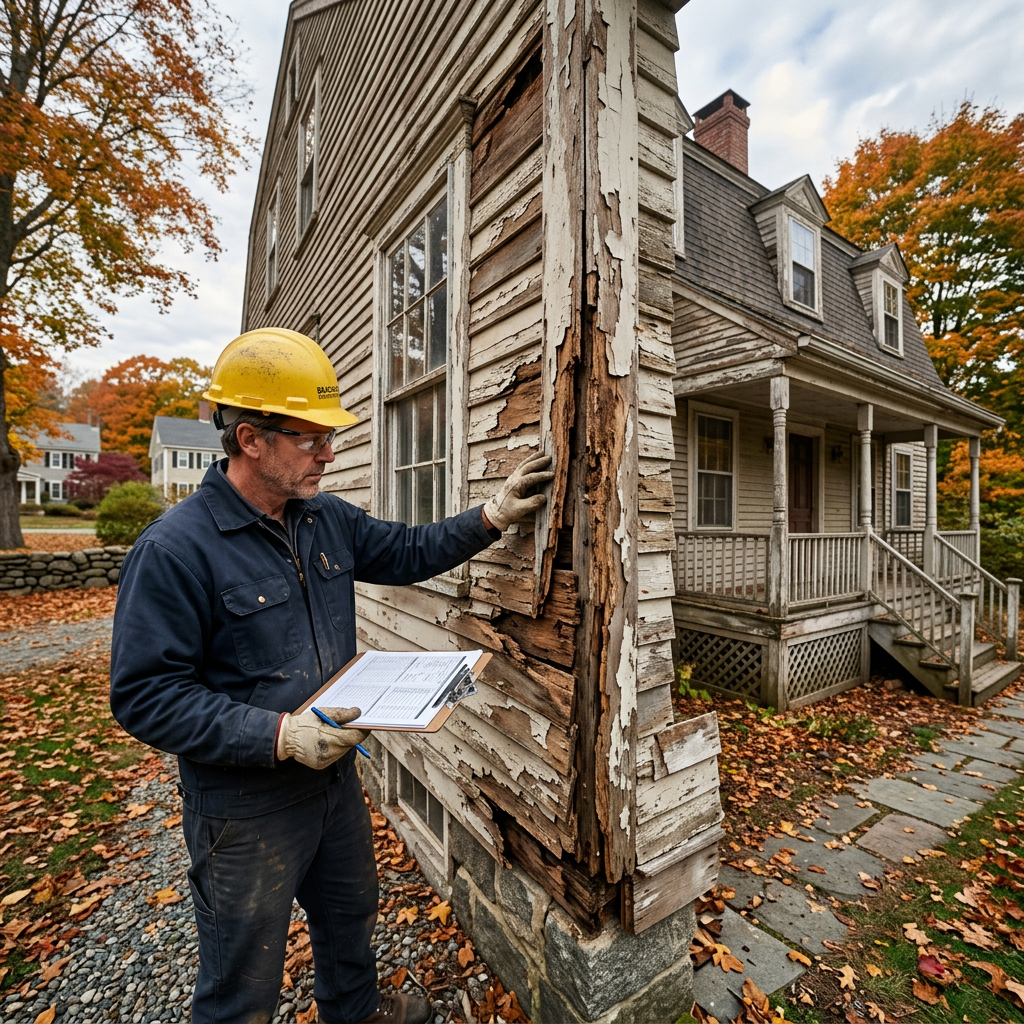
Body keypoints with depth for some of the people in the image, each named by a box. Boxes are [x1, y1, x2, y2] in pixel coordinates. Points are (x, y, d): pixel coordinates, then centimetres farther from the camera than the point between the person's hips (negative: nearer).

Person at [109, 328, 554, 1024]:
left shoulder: (329, 520, -2)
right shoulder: (174, 549, -23)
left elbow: (407, 553, 4)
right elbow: (146, 694, -21)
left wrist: (493, 516, -6)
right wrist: (279, 735, -30)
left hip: (336, 777, 7)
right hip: (246, 805, -7)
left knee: (351, 918, 32)